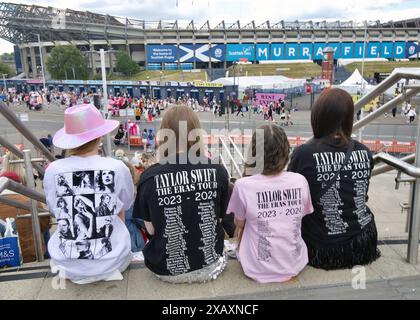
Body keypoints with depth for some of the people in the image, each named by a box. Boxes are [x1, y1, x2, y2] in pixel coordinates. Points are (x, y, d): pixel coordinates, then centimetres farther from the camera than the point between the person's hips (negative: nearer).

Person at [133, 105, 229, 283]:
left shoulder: (149, 177, -16)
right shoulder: (217, 172, -13)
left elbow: (151, 230, -6)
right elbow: (219, 219, -1)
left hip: (165, 270, 0)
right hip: (208, 265, 1)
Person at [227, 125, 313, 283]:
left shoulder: (243, 185, -20)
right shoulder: (300, 181, -12)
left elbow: (239, 224, -2)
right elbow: (303, 217, 6)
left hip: (259, 271, -2)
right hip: (295, 266, 3)